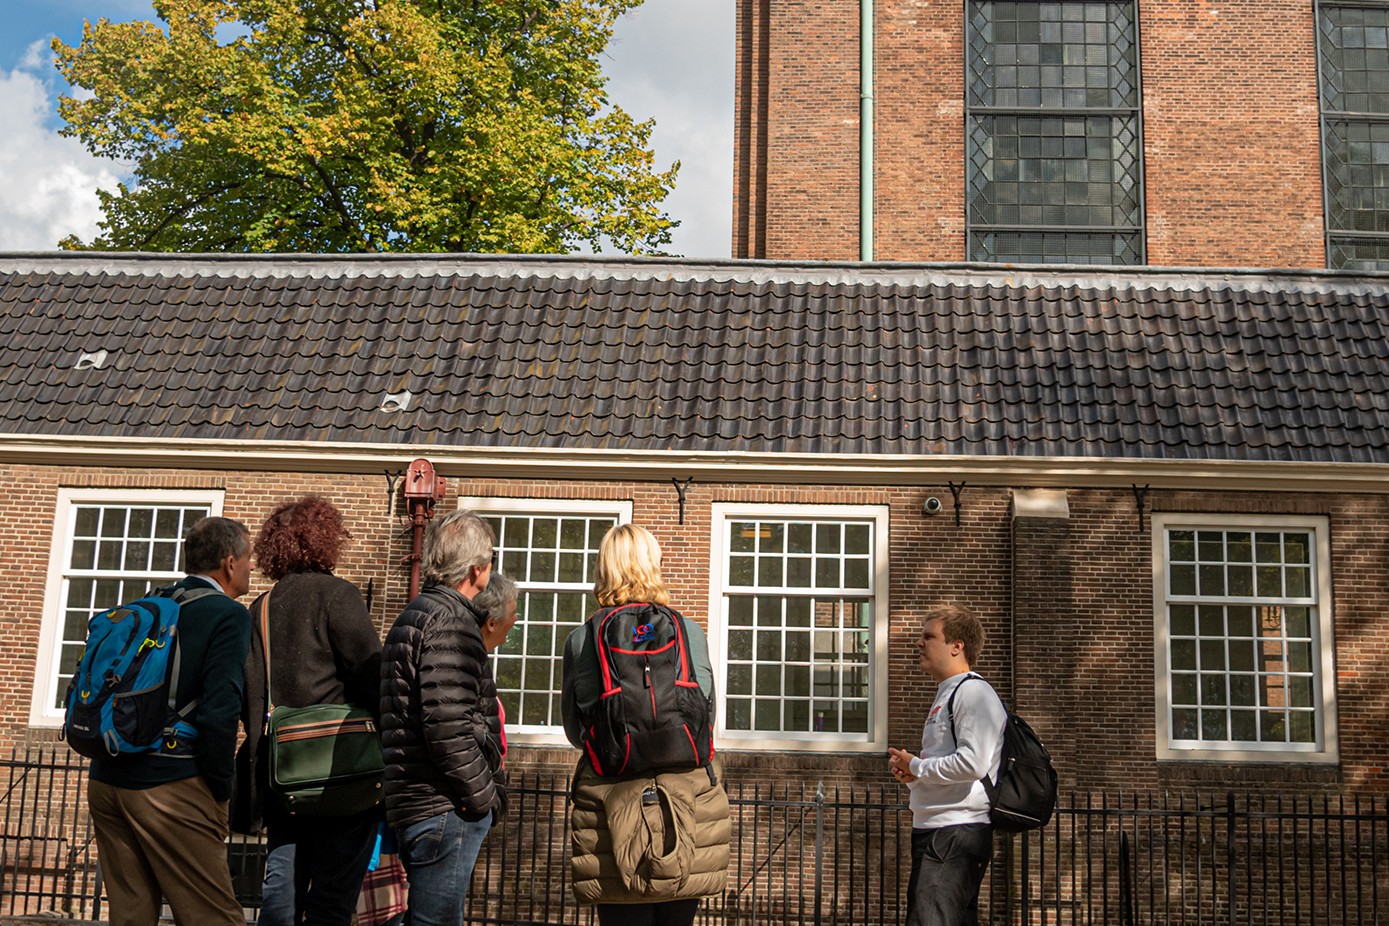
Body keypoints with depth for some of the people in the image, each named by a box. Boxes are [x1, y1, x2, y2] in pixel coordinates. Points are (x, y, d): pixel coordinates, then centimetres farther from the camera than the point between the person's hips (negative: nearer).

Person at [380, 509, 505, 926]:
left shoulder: (416, 614, 18)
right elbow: (449, 726, -24)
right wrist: (483, 794, -13)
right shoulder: (450, 621, -15)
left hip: (417, 804, 10)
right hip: (445, 810, -10)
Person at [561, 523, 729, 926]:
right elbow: (707, 719, 7)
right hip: (688, 787, 1)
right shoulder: (690, 633, 1)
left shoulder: (581, 640, 0)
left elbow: (574, 730, 8)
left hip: (612, 794, -1)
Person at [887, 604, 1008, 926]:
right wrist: (912, 773, 7)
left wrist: (916, 767, -10)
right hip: (934, 829, 11)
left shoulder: (974, 692, -10)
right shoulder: (945, 695, 20)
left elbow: (972, 763, -23)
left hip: (957, 832, -11)